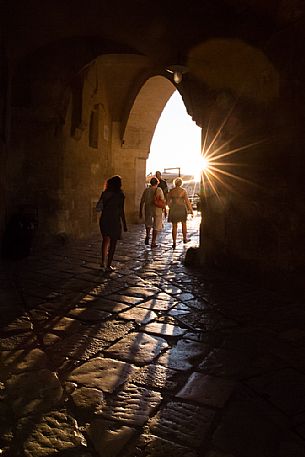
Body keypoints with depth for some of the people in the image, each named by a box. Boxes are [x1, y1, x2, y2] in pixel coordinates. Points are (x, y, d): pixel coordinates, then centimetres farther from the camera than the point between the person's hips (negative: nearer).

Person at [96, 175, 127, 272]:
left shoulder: (105, 193, 3)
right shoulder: (120, 194, -10)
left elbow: (98, 208, 5)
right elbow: (121, 210, -11)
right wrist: (124, 224, -4)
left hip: (104, 220, 5)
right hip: (114, 221, -5)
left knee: (105, 240, 22)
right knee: (112, 244, 5)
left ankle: (103, 262, 30)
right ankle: (108, 266, 7)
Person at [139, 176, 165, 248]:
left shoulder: (146, 190, -1)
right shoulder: (159, 190, -9)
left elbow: (142, 202, 2)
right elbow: (163, 201, -11)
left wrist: (140, 212, 10)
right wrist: (164, 209, 2)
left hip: (148, 210, 2)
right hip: (157, 210, -2)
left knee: (148, 223, 26)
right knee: (156, 226, 9)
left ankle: (147, 235, 5)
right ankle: (153, 242, 10)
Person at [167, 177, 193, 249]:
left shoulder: (171, 191, 0)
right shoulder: (183, 190, -6)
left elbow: (168, 201, 6)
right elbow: (187, 201, -7)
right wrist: (191, 209, 1)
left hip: (173, 209, 1)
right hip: (182, 209, -1)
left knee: (174, 226, 5)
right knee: (184, 223, 21)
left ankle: (174, 242, 0)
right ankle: (185, 239, 35)